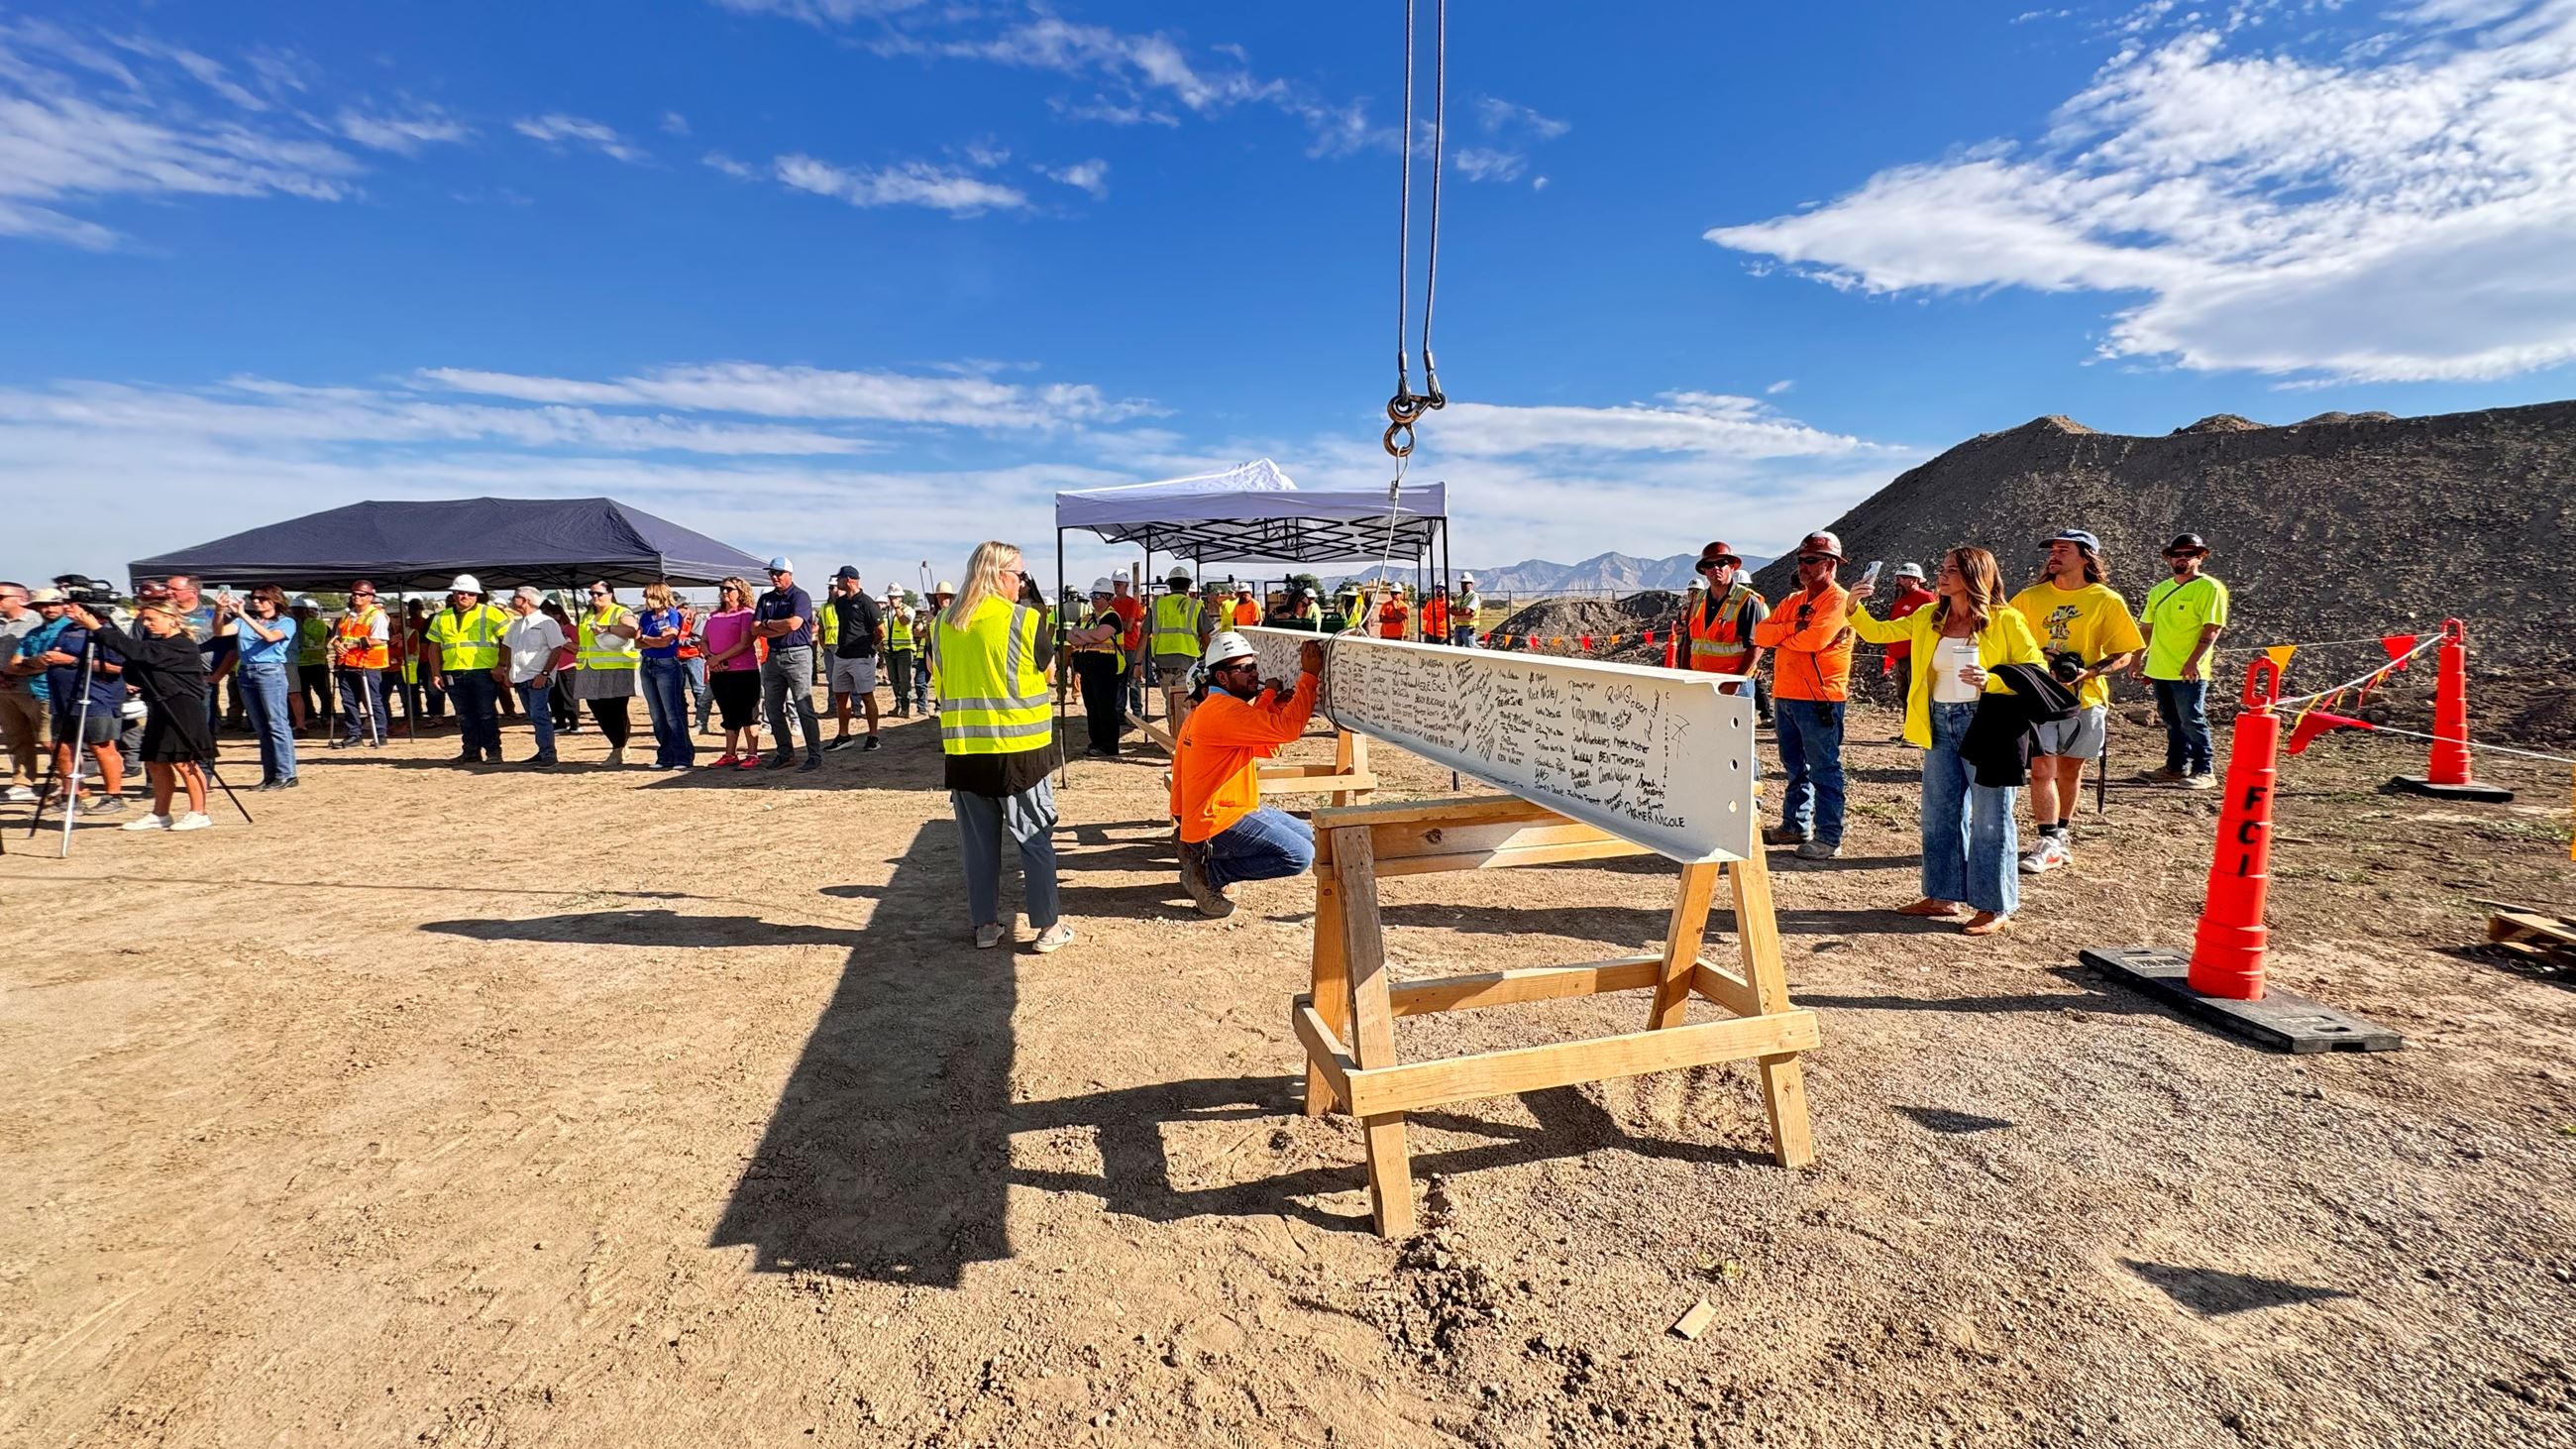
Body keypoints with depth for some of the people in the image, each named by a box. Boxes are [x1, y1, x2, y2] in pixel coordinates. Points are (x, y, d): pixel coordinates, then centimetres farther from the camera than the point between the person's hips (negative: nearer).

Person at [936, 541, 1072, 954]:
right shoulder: (1025, 620, -10)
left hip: (963, 750, 4)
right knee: (1035, 839, 6)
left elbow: (940, 682, 14)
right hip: (1019, 748, -4)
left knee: (978, 841, 13)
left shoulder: (945, 623, 3)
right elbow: (1049, 672, 4)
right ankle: (1048, 927, 12)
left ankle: (985, 925, 21)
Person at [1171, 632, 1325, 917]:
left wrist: (1271, 701, 1)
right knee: (1300, 856, -18)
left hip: (1235, 808, 11)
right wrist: (1309, 676, -24)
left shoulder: (1223, 706, 14)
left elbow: (1266, 748, 12)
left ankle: (1204, 854, 14)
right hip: (1217, 821, -11)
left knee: (1308, 837, 18)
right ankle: (1207, 873, -5)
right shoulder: (1223, 710, -21)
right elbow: (1288, 729, -31)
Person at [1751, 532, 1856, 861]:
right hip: (1786, 695, 8)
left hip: (1819, 699, -8)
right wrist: (1792, 628, -11)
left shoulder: (1839, 601, -9)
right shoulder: (1793, 600, 16)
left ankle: (1829, 838, 1)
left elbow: (1814, 639, -24)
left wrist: (1781, 637, -5)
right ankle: (1795, 825, 29)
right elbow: (1760, 633, 6)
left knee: (1824, 770, -4)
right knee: (1794, 768, 17)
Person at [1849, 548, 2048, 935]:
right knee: (1939, 814, 12)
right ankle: (1944, 896, 24)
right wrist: (1854, 607, -7)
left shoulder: (2005, 621, -7)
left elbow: (2037, 669, -7)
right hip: (1940, 725, 6)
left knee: (1989, 818, 1)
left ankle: (1995, 907, 11)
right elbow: (1878, 632, 10)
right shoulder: (1928, 618, 8)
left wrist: (1992, 680, -22)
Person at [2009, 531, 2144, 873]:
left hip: (2084, 700, 0)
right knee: (2042, 769, -7)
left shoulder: (2107, 601, -1)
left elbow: (2124, 655, -1)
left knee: (2070, 771, 11)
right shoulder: (2030, 598, 3)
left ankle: (2062, 834, 28)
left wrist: (2088, 672, -18)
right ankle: (2049, 843, -3)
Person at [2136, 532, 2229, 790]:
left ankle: (2204, 772, 3)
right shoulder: (2160, 589, 15)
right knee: (2172, 722, 14)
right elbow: (2149, 627, 21)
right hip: (2159, 669, 7)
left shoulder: (2210, 588, -6)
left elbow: (2213, 628, -13)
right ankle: (2176, 767, 22)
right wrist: (2140, 656, 14)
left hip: (2188, 672, -7)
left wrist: (2194, 660, -21)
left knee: (2192, 721, -4)